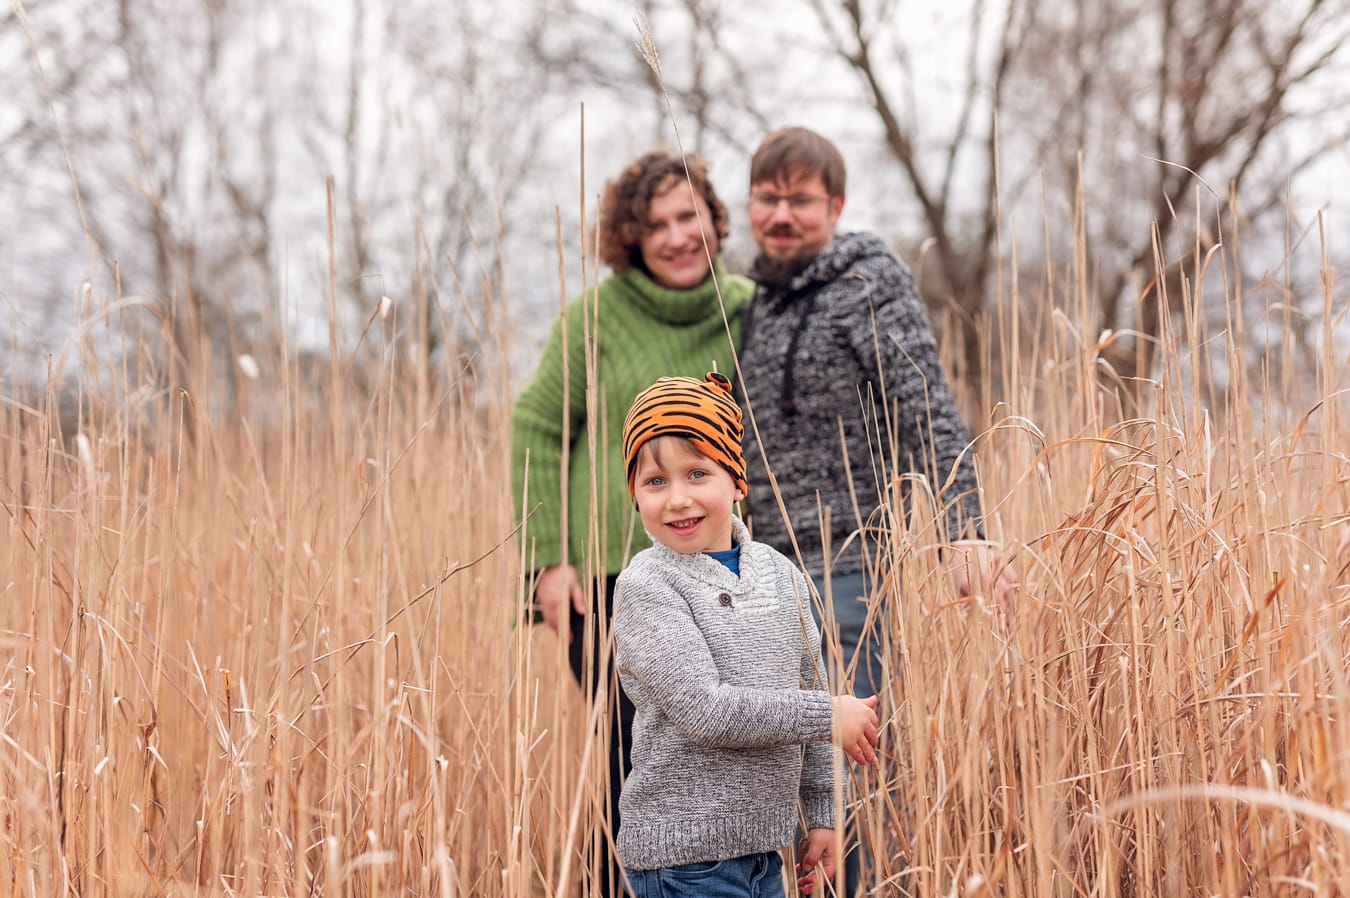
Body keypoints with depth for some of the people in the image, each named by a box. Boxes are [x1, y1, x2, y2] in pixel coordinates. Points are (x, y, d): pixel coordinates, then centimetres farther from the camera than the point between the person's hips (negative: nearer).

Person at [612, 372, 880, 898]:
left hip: (765, 845, 6)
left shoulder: (779, 574, 7)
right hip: (684, 856, -6)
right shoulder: (646, 585, -12)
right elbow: (703, 710, -20)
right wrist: (829, 715, -15)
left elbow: (808, 691, 14)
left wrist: (821, 813, 14)